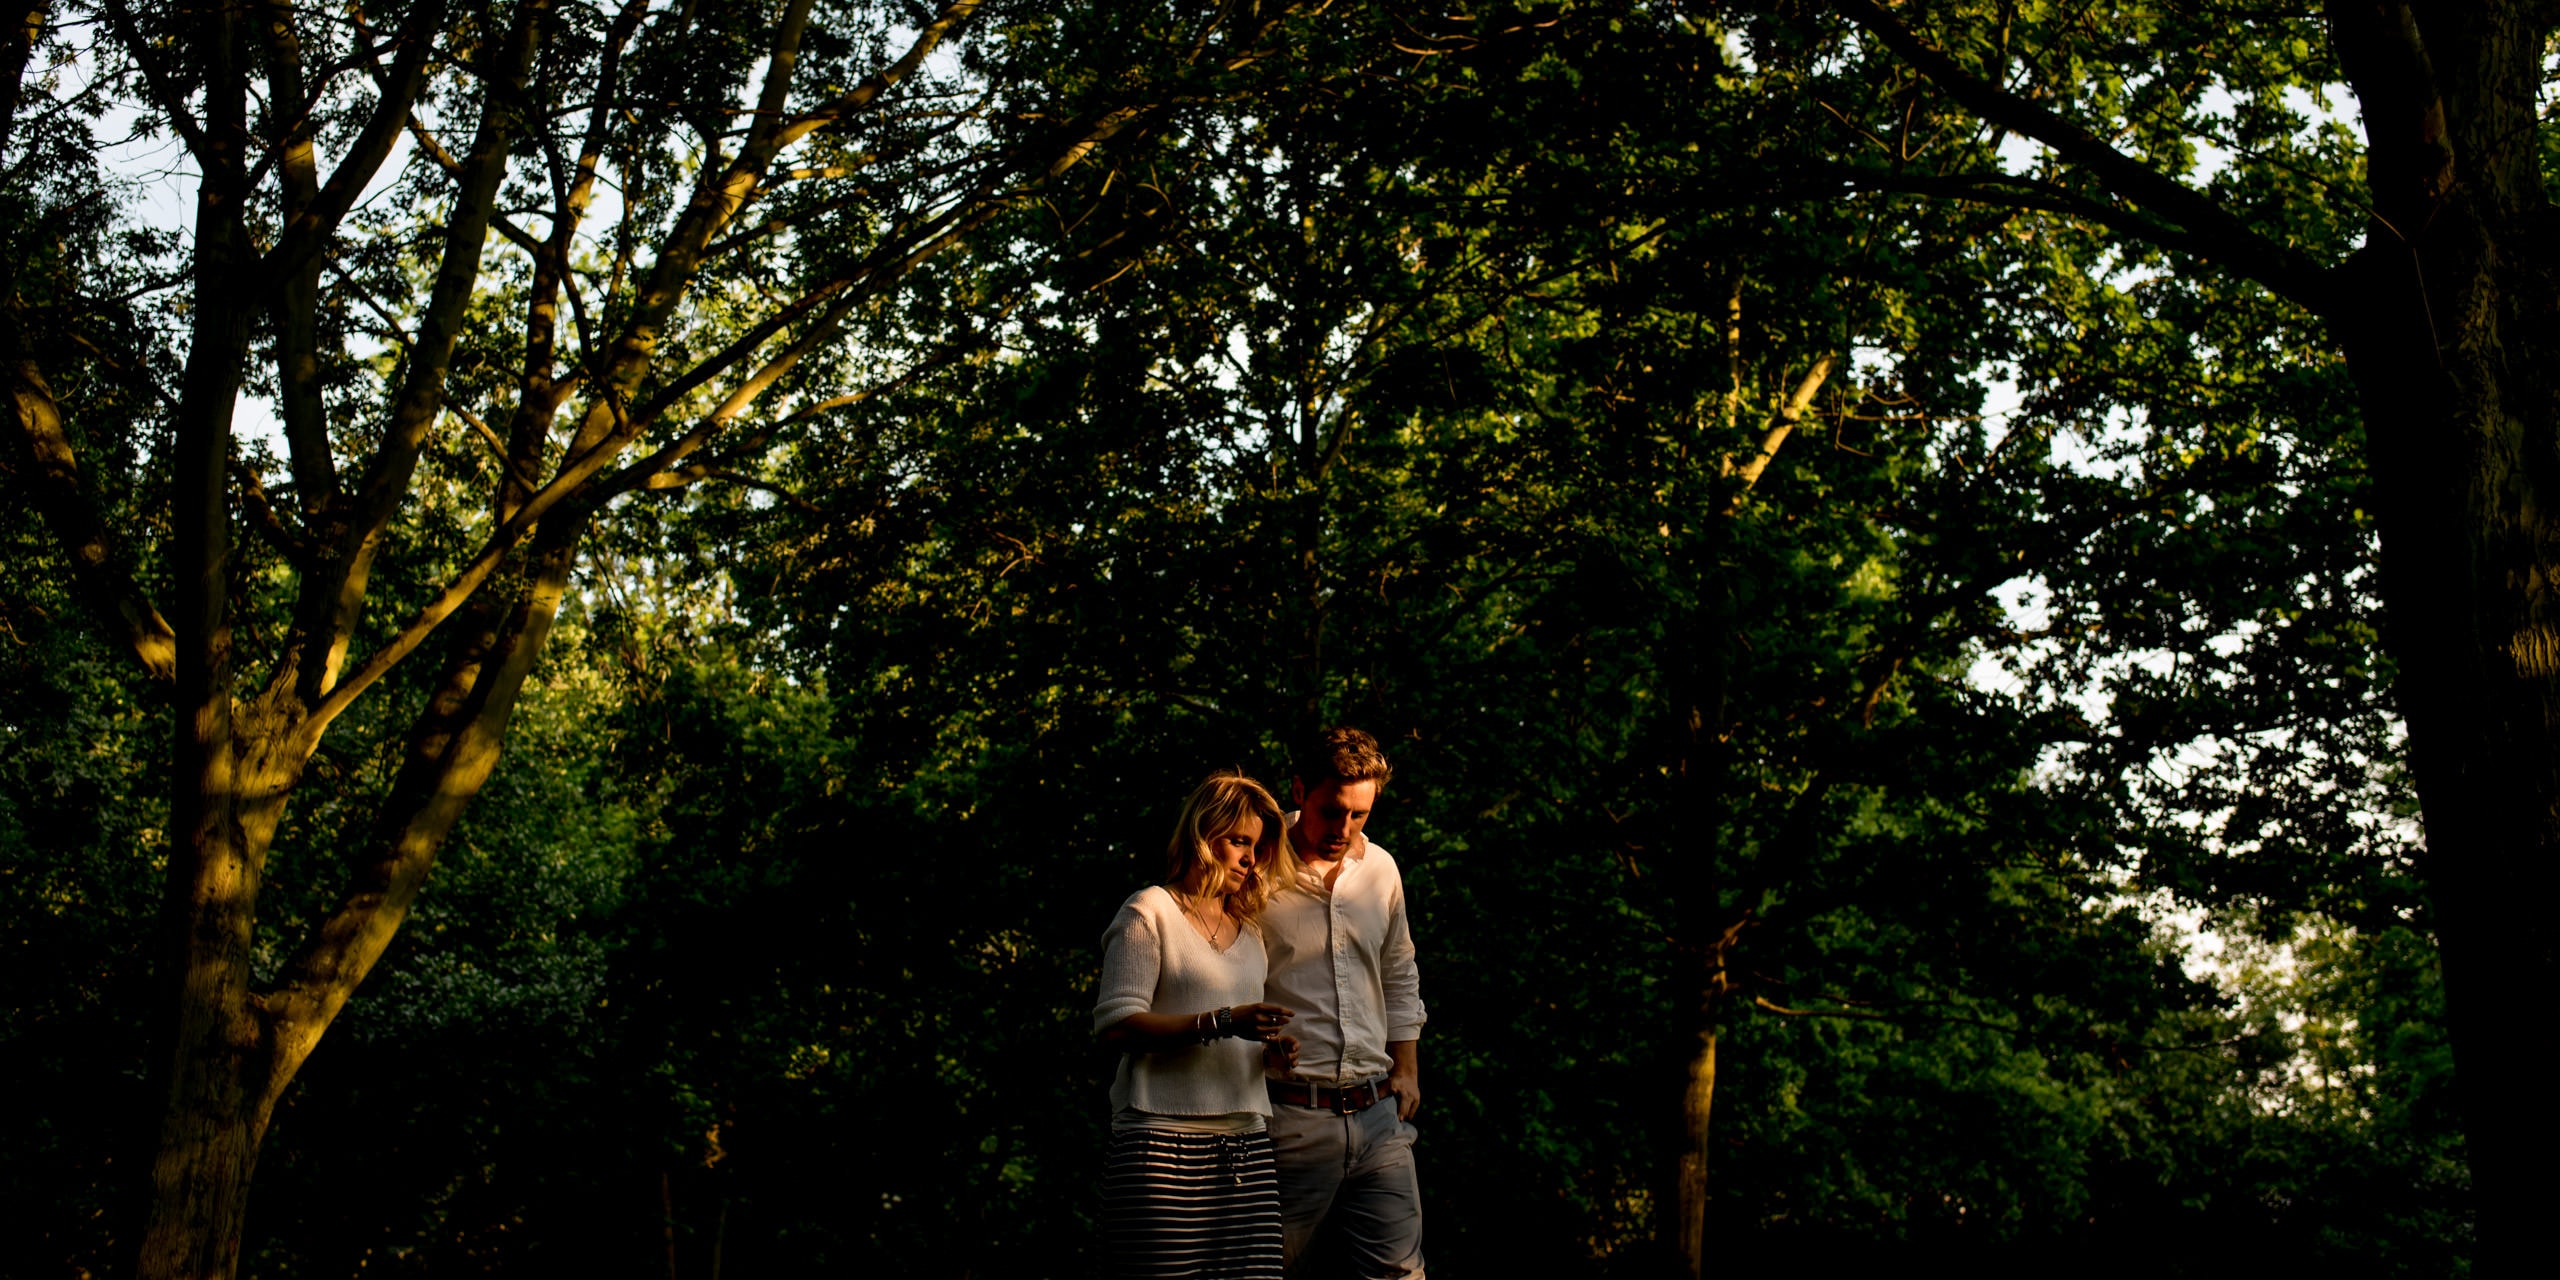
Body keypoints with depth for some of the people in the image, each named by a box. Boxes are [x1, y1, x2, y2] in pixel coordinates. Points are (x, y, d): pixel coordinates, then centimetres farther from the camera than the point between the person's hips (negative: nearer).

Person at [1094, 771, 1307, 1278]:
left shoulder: (1250, 928, 22)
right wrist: (1223, 1023, -17)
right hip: (1165, 1145, -6)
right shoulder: (1150, 912, 2)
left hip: (1246, 1143, 6)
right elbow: (1116, 1023, -10)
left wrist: (1272, 1046, 8)